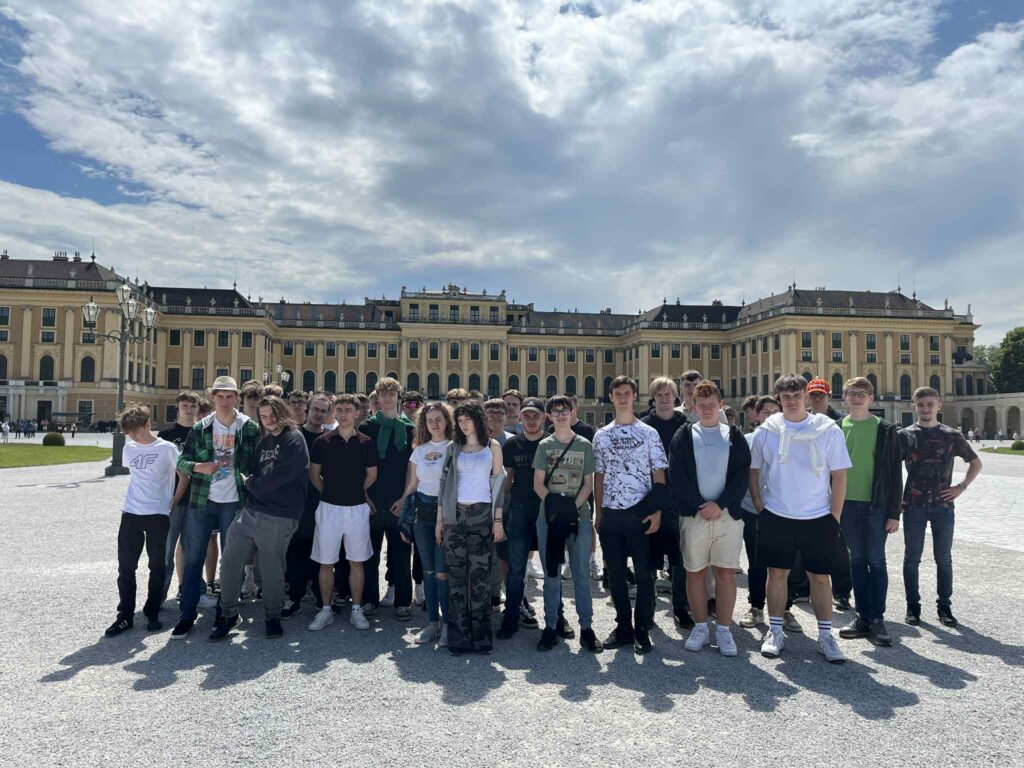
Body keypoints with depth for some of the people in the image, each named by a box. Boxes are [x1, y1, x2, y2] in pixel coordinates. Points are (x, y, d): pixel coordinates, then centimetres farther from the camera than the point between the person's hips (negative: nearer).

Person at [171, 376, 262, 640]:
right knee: (193, 558, 5)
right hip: (201, 500, 1)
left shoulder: (250, 428, -2)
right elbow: (182, 460, 3)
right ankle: (187, 615, 15)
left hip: (234, 502, -1)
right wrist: (199, 466, -18)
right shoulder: (201, 427, 2)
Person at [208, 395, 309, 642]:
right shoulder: (264, 442, 17)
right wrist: (250, 483, 0)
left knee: (272, 570, 6)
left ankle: (272, 617, 27)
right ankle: (227, 614, 23)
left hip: (278, 519, -7)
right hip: (250, 510, 7)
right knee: (229, 562, 5)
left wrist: (249, 483, -1)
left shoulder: (294, 440, -10)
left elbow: (277, 476, -16)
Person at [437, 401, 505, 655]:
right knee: (457, 576, 2)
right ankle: (458, 637, 8)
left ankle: (480, 635, 8)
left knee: (480, 576, 0)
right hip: (455, 515, 1)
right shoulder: (453, 448, 10)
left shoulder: (492, 447, 6)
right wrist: (440, 519, 3)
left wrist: (498, 520, -2)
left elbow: (498, 484, 4)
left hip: (482, 514, -1)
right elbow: (444, 483, 8)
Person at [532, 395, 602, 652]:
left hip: (579, 517, 0)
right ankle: (551, 625, 15)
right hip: (549, 517, 1)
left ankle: (586, 626, 10)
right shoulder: (544, 445, 7)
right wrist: (553, 503, -14)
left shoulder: (584, 445, 6)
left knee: (581, 573, 3)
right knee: (551, 573, 7)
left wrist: (574, 506, -11)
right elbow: (538, 483, 2)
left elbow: (589, 483, 4)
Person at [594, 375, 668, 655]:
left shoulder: (648, 433, 2)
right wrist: (598, 513, 6)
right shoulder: (601, 435, 9)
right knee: (615, 573, 9)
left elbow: (658, 475, 0)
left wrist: (657, 511, -8)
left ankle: (642, 630, 14)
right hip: (611, 513, 3)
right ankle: (623, 627, 22)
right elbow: (598, 477, 11)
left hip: (641, 513, -3)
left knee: (643, 572, 2)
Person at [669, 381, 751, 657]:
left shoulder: (734, 435, 8)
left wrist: (720, 504, -12)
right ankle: (700, 628, 18)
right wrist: (699, 505, -11)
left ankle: (723, 630, 12)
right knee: (695, 572, 5)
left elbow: (743, 474, -1)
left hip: (728, 515, 0)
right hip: (694, 515, 0)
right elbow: (676, 477, -2)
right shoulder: (684, 436, 6)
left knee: (726, 572, 2)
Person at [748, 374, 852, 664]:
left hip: (818, 518, 0)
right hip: (776, 517, 1)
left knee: (820, 576, 6)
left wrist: (834, 518, -5)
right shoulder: (766, 431, -1)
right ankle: (775, 632, 20)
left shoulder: (829, 430, -3)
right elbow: (754, 471, 8)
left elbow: (839, 476, -1)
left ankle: (825, 635, 20)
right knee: (777, 573, 7)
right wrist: (759, 505, 0)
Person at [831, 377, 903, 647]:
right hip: (847, 504, 2)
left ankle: (877, 619, 11)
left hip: (876, 505, -2)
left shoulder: (886, 430, -1)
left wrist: (894, 513, -7)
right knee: (857, 560, 9)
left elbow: (895, 473, -2)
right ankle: (863, 616, 18)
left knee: (876, 561, 2)